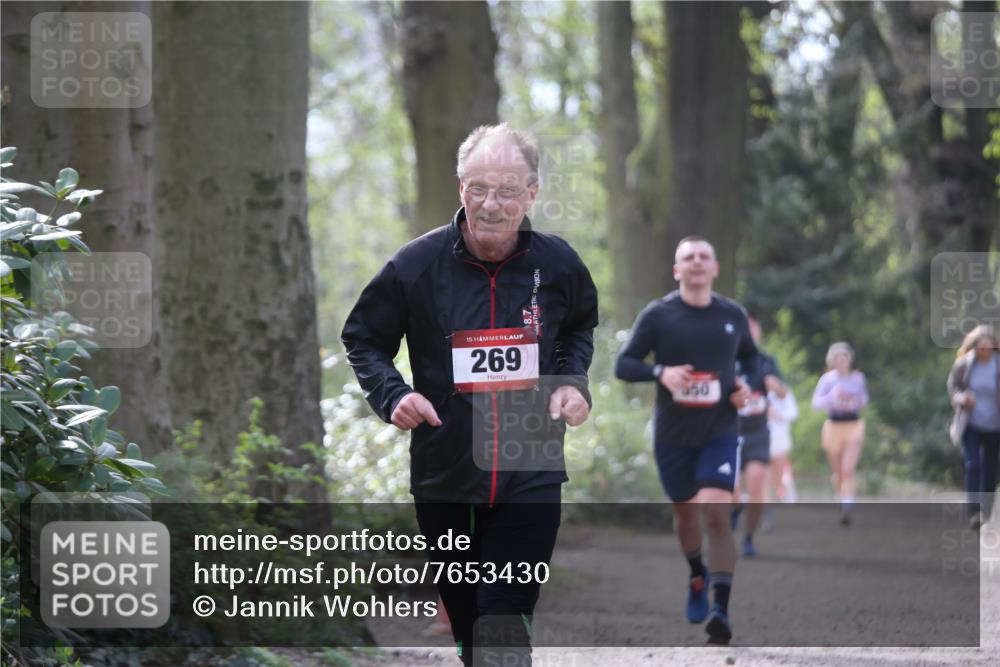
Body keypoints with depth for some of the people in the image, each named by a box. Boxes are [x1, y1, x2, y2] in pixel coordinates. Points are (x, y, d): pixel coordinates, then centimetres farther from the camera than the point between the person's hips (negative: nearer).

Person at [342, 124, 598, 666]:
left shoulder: (557, 264, -2)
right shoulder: (416, 265, -9)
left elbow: (582, 326, 20)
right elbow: (362, 338, 5)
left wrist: (572, 379, 1)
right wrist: (392, 395, -13)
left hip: (530, 477, -1)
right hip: (444, 475, 1)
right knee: (466, 622, 12)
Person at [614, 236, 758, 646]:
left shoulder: (733, 315, 3)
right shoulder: (658, 315, -4)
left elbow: (750, 357, 22)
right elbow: (623, 365, -4)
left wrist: (747, 386, 0)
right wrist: (660, 372, -23)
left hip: (720, 432, 0)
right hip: (672, 435, 0)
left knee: (716, 512, -17)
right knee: (686, 511, 13)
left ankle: (721, 609, -19)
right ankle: (697, 578, 44)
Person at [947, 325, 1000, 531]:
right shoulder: (963, 364, -8)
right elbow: (953, 386, 6)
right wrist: (961, 398, -16)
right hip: (971, 426, -1)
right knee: (972, 465, -15)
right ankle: (974, 513, -18)